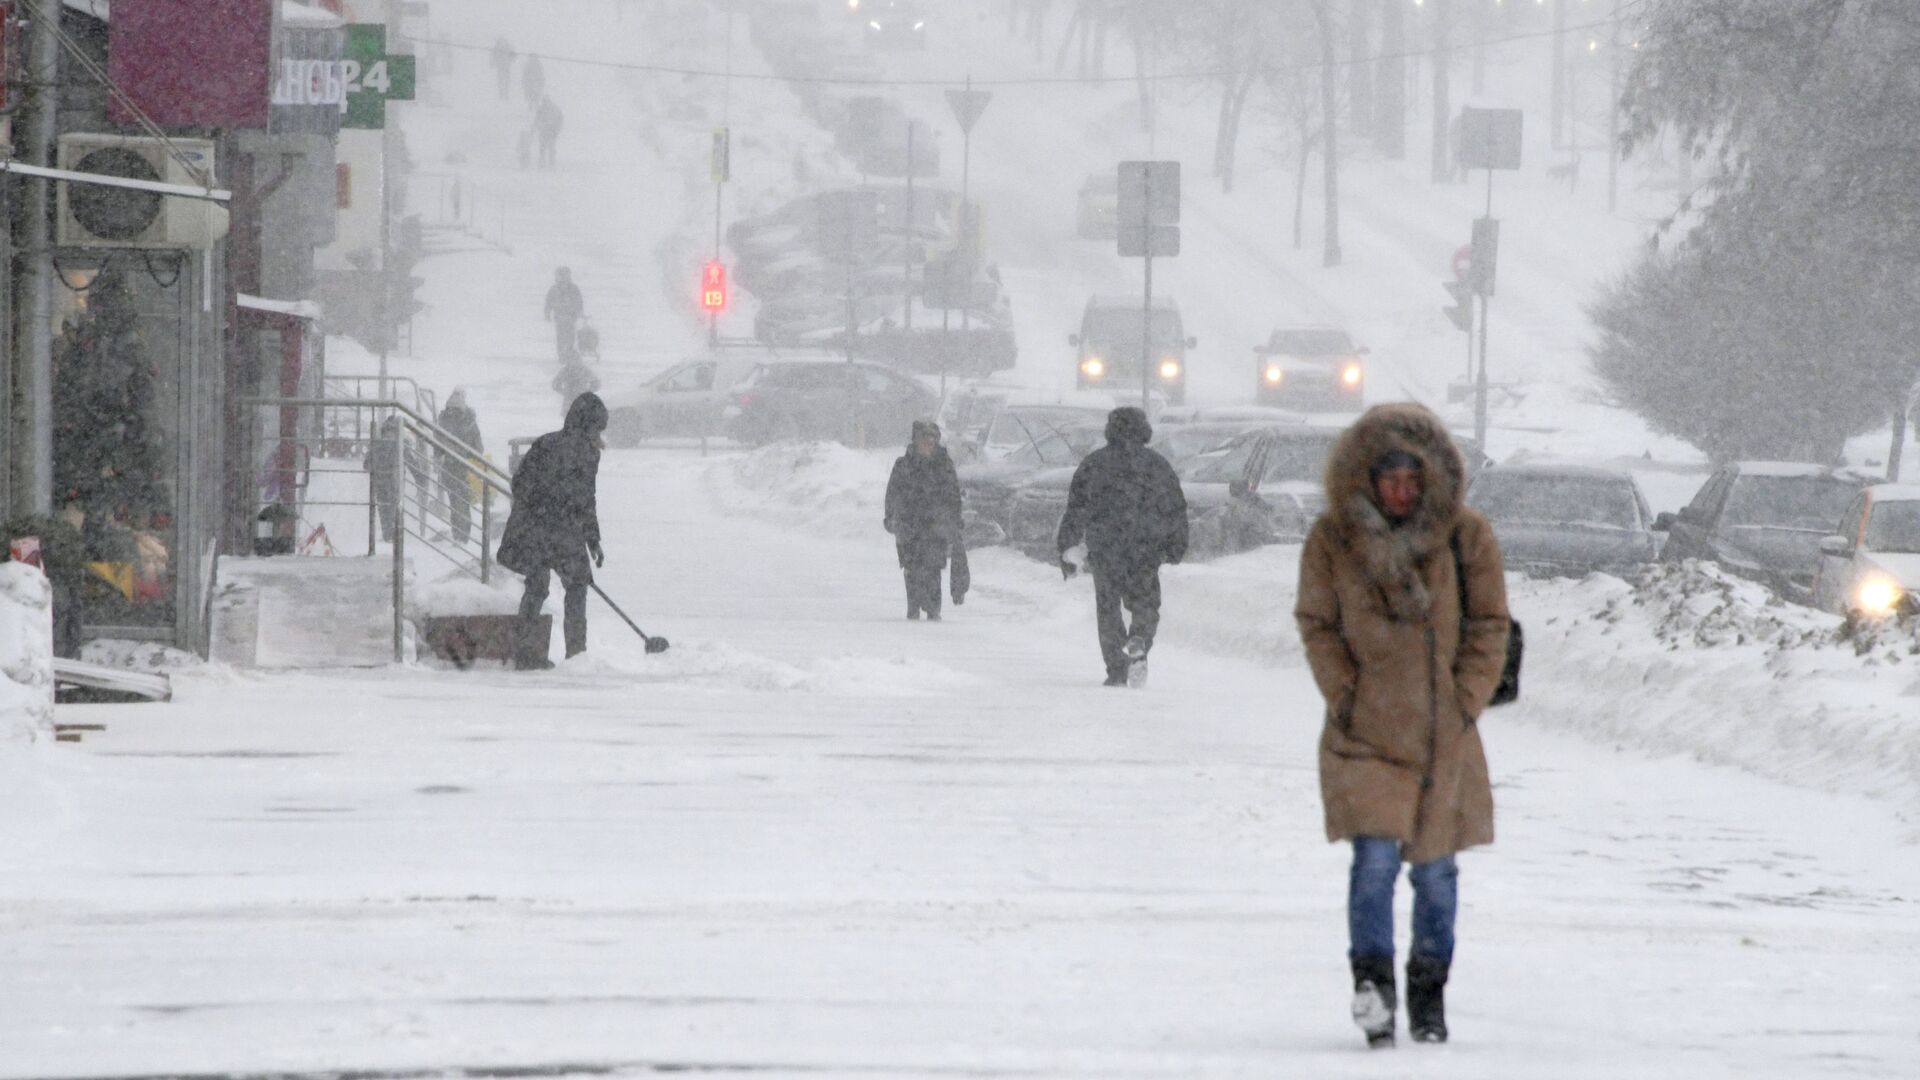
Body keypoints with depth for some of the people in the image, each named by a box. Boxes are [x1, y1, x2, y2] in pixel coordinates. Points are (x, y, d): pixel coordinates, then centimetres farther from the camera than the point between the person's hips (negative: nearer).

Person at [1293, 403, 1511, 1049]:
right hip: (1364, 731, -1)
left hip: (1442, 735, 1)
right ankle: (1371, 981, -10)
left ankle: (1429, 993, 24)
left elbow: (1488, 626, 4)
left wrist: (1464, 702, -4)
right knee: (1376, 857, -16)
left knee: (1435, 867, 9)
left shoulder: (1466, 538, -2)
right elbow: (1317, 625, 5)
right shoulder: (1332, 540, -4)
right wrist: (1345, 698, -5)